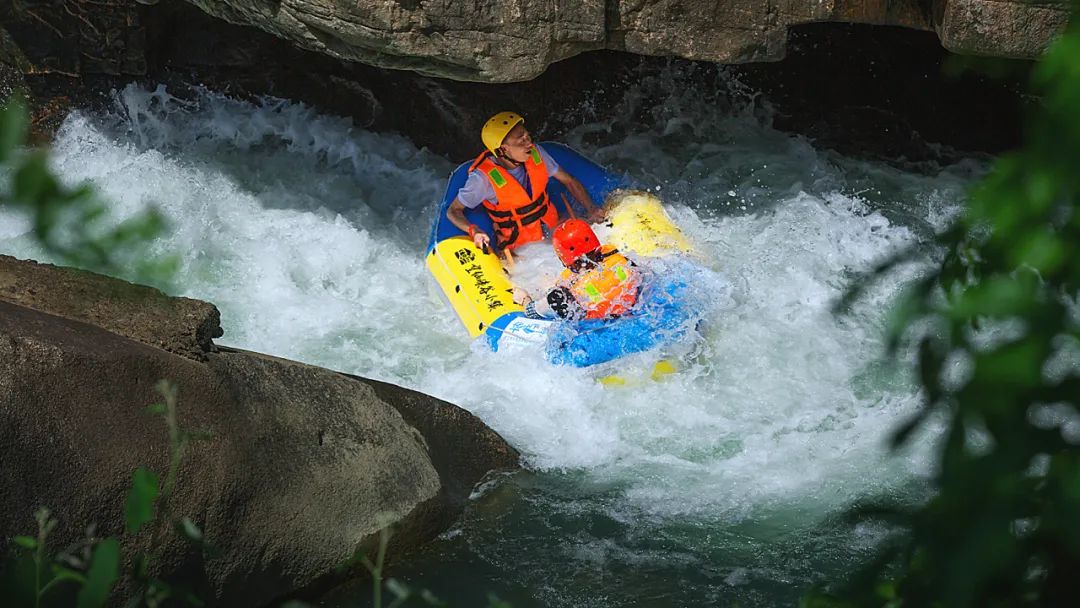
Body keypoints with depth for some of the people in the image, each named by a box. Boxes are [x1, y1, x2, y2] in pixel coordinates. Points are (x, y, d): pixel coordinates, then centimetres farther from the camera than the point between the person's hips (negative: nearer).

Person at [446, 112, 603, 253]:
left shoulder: (535, 153, -10)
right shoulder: (483, 178, -22)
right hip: (518, 246, -4)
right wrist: (473, 231, -33)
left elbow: (569, 181, 3)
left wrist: (591, 209, -11)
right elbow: (453, 211, -13)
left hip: (553, 229, 4)